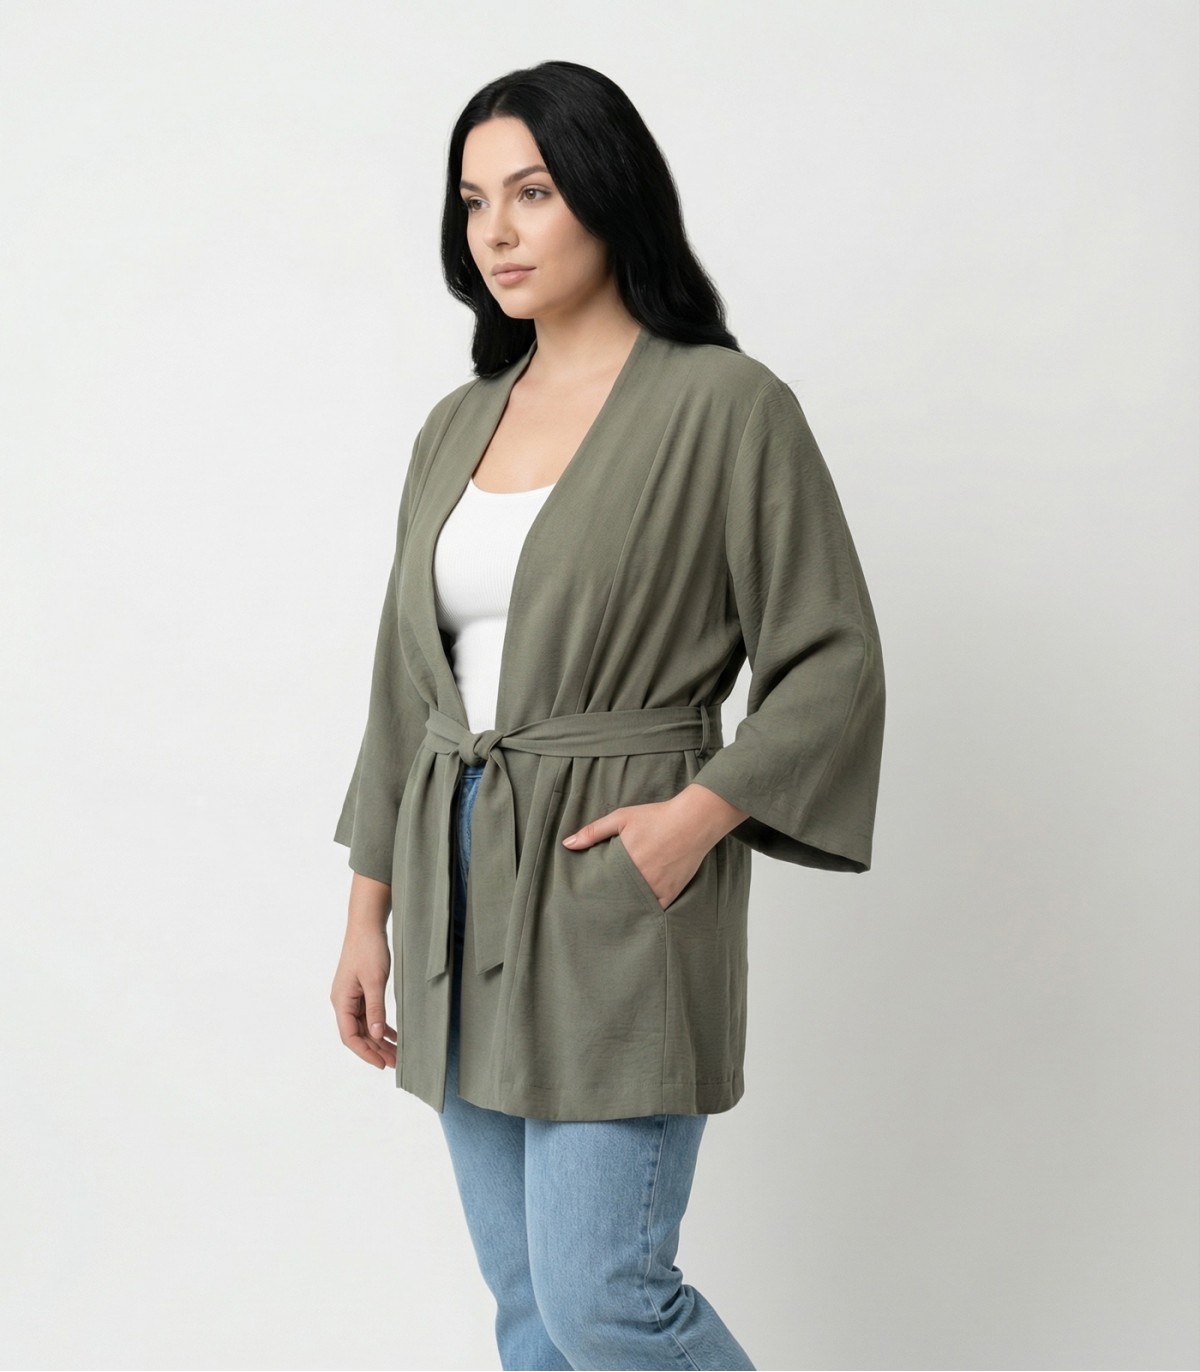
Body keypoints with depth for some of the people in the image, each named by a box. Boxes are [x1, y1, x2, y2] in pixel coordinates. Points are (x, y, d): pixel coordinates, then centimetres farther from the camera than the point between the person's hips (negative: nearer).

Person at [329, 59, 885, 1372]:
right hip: (461, 893, 7)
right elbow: (406, 680, 14)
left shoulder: (726, 405, -8)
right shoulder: (456, 426, 11)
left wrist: (697, 816, -18)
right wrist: (369, 913, 12)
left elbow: (832, 662, -7)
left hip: (616, 889, -6)